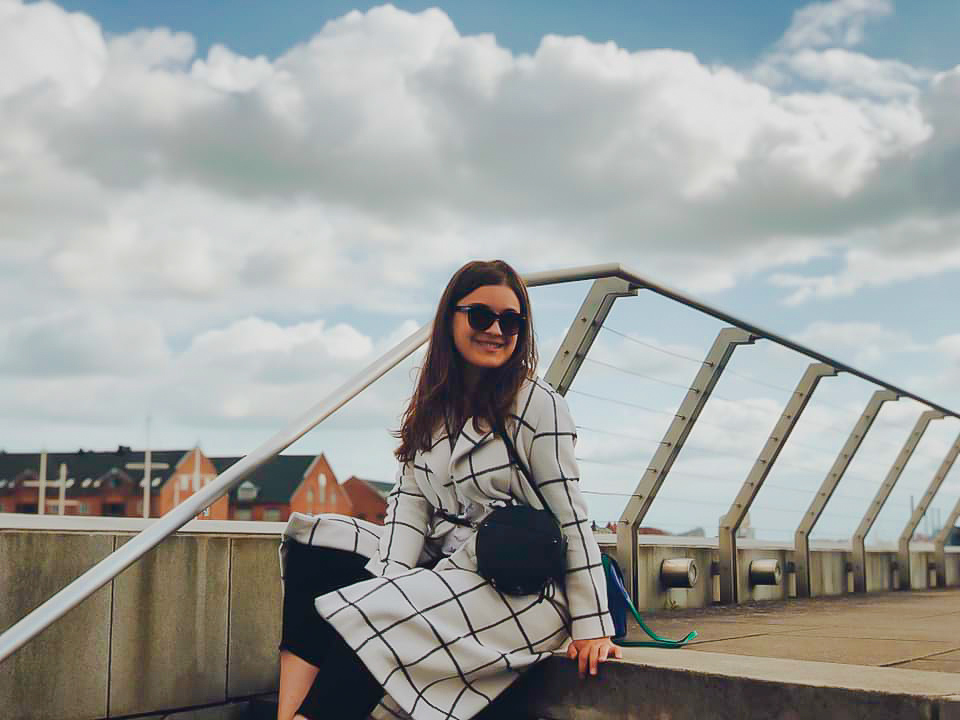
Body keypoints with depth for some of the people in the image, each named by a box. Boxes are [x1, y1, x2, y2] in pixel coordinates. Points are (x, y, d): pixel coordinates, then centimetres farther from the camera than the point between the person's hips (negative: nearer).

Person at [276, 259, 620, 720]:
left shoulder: (537, 404, -6)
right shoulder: (431, 406, 12)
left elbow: (569, 517, -9)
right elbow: (409, 503, 3)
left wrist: (592, 627, -11)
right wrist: (395, 582, -14)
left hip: (518, 590, -6)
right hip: (443, 568, 7)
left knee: (358, 620, -25)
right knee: (313, 546, -12)